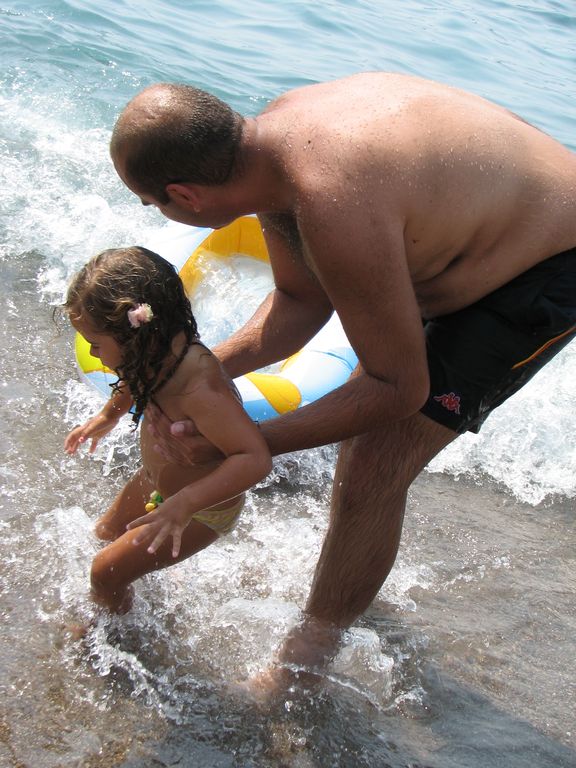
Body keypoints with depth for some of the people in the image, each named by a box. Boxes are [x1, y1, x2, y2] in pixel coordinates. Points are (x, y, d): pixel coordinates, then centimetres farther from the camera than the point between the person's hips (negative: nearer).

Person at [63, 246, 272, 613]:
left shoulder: (199, 389, -43)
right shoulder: (161, 351, -17)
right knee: (107, 532, 28)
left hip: (206, 509, -8)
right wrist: (106, 417, 22)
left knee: (107, 572, 2)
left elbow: (255, 458, -49)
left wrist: (185, 503, -53)